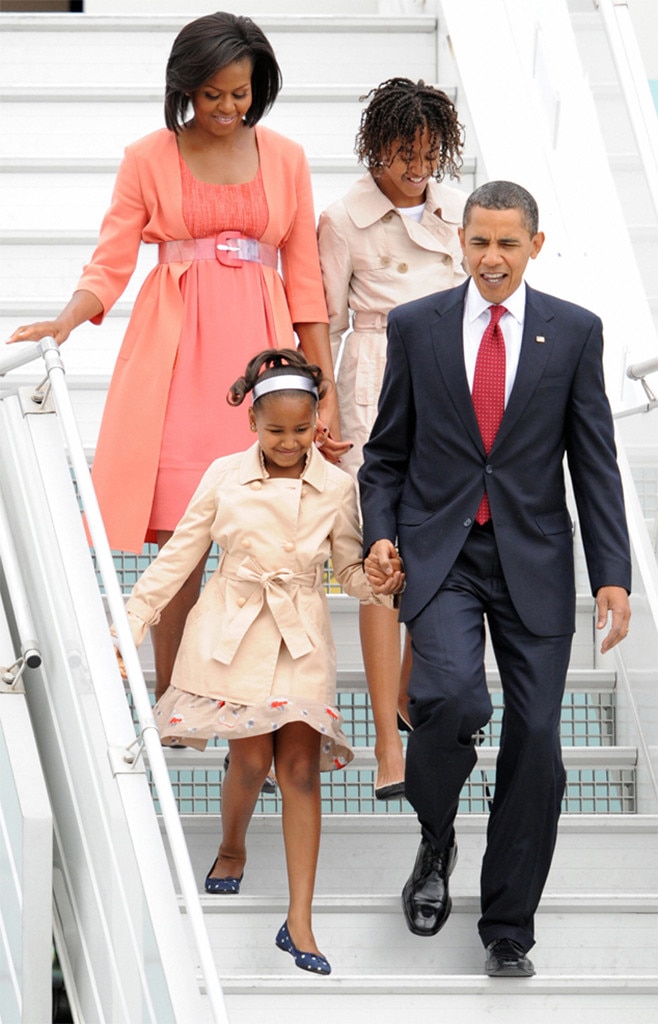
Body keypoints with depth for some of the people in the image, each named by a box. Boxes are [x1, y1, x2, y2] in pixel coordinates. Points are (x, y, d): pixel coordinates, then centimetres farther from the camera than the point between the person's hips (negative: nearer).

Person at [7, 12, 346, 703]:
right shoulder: (149, 159, 7)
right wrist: (67, 319, -19)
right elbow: (110, 266, 2)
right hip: (174, 359, -1)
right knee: (177, 541, -5)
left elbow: (304, 282, 10)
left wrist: (327, 391, 5)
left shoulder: (284, 160, 11)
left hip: (259, 357, 1)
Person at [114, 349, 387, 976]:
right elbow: (178, 556, 4)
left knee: (300, 767, -6)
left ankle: (299, 922, -5)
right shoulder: (224, 477, -2)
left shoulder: (335, 487, -1)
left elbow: (351, 570, 6)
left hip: (301, 638, 0)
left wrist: (378, 581, -18)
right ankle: (232, 849, 29)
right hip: (231, 632, 0)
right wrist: (130, 626, 3)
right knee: (252, 756, -7)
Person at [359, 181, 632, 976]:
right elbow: (387, 450, 11)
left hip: (533, 560, 1)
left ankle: (508, 926, 14)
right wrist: (379, 531, -5)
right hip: (440, 554, -1)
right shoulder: (415, 326, 4)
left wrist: (612, 576, -4)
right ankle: (435, 841, 6)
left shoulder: (574, 331, 3)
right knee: (452, 697, -25)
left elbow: (594, 461, 3)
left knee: (534, 738, -1)